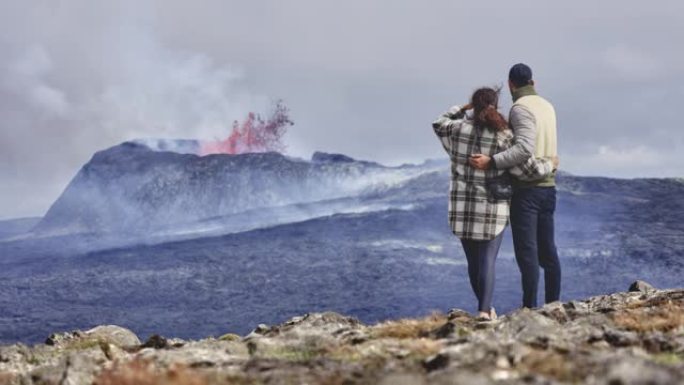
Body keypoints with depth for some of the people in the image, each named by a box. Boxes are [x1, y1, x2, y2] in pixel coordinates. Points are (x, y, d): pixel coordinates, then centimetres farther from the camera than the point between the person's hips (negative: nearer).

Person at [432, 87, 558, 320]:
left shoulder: (458, 129, -2)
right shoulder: (504, 137, -9)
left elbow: (439, 123, 22)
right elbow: (527, 169, -8)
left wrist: (463, 108, 27)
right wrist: (550, 165, 10)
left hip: (463, 210, 3)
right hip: (492, 210, -3)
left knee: (473, 261, 14)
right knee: (488, 261, -3)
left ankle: (485, 307, 27)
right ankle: (485, 310, -15)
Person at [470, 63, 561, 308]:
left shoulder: (521, 108, -12)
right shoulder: (547, 106, 12)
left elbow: (525, 148, -25)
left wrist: (491, 162, -28)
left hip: (526, 189, -8)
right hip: (548, 186, 8)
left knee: (527, 251, -7)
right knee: (547, 251, 12)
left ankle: (530, 308, -8)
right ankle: (553, 305, 16)